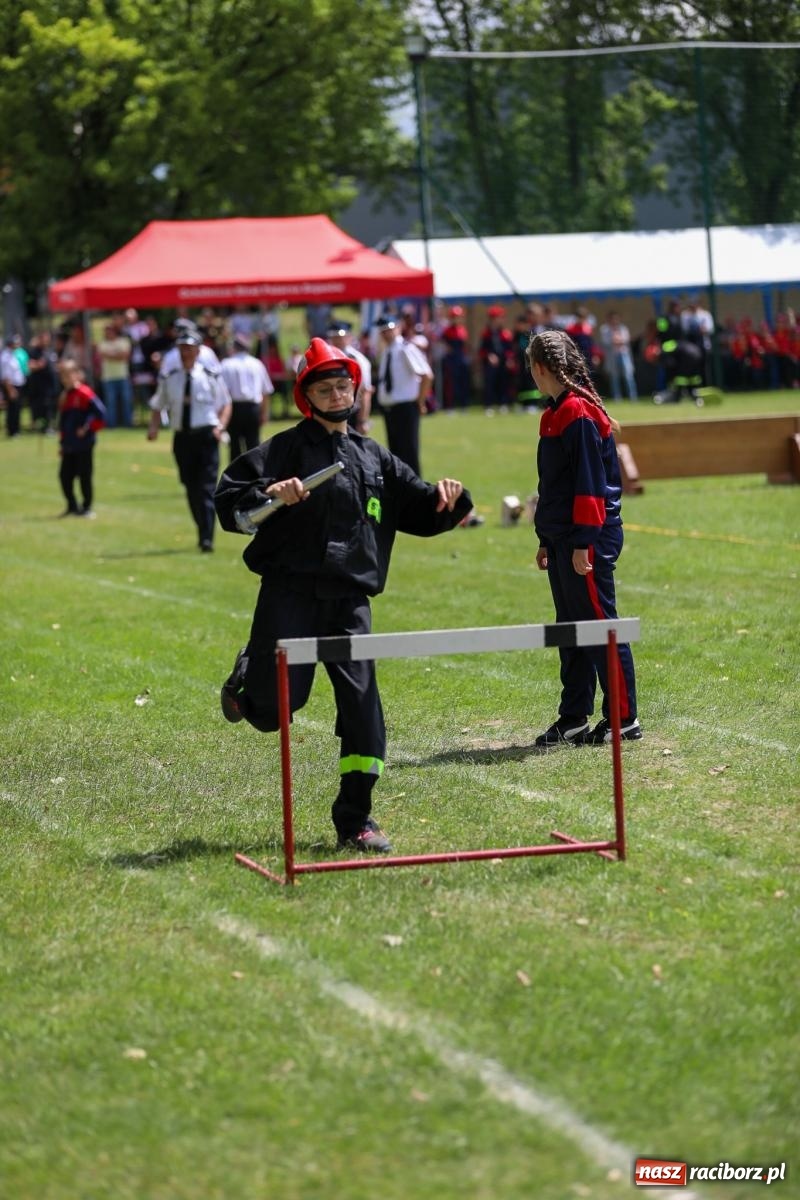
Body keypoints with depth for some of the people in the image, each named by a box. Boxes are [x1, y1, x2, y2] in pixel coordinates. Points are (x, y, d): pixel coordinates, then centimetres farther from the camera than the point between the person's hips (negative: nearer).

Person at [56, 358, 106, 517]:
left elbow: (100, 413, -20)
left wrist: (88, 429, -15)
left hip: (84, 445, -8)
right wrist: (62, 442, 17)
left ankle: (87, 507, 8)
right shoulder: (64, 397, 13)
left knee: (85, 476, -2)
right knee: (65, 475, 7)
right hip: (69, 447, 8)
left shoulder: (84, 393, -13)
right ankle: (72, 506, 20)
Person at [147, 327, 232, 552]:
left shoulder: (211, 377, -1)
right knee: (192, 490, 10)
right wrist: (154, 427, -5)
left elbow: (226, 404, 6)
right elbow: (158, 406, 13)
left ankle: (207, 539, -14)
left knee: (207, 488, -11)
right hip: (182, 438, 4)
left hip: (206, 436, -4)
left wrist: (220, 426, -10)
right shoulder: (169, 379, 7)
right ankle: (203, 532, 25)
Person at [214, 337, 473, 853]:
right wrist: (269, 495, -22)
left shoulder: (375, 458, 15)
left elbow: (420, 511, 20)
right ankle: (248, 676, 30)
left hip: (351, 599, 4)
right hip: (290, 594, -4)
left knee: (362, 702, -5)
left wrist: (447, 498, -1)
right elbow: (229, 501, -4)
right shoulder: (285, 449, 1)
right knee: (277, 703, -8)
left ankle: (356, 819, 4)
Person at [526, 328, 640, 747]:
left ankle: (624, 718, 2)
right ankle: (573, 720, 18)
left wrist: (582, 543, -20)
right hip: (562, 540, 10)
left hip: (589, 540, -10)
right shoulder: (555, 414, 15)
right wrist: (546, 541, 22)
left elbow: (590, 484, -19)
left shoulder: (580, 413, -15)